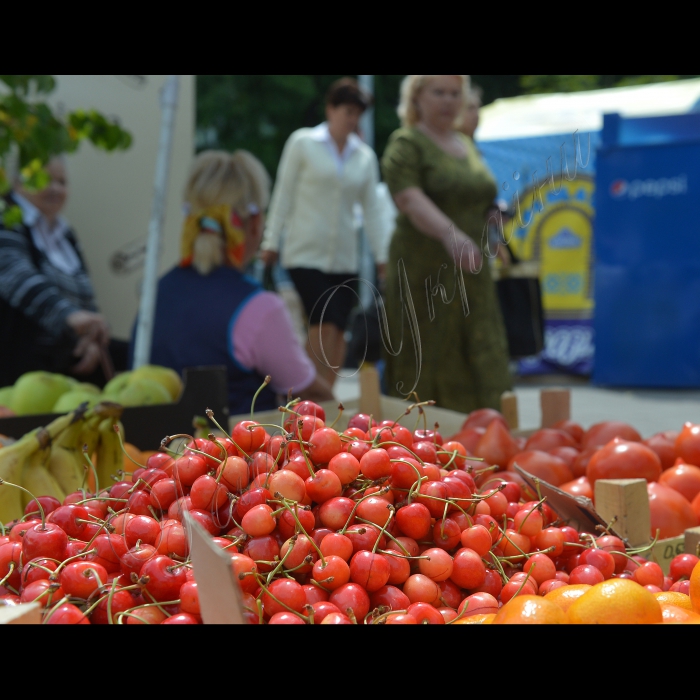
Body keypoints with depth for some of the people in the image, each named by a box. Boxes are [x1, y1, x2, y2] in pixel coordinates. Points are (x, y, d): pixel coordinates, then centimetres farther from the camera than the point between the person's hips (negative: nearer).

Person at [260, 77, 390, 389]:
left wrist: (382, 256, 6)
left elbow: (372, 209, 11)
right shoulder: (302, 142, 0)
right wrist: (271, 241, -2)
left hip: (344, 256, 4)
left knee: (338, 330, 0)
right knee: (324, 324, -16)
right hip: (305, 252, -4)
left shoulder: (365, 156, 9)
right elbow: (283, 194, 1)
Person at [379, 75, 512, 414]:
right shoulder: (406, 145, -6)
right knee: (426, 367, -5)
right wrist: (450, 234, -37)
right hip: (424, 274, -6)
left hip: (470, 276, 7)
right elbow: (410, 199, -22)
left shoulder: (467, 146, 18)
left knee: (482, 368, 1)